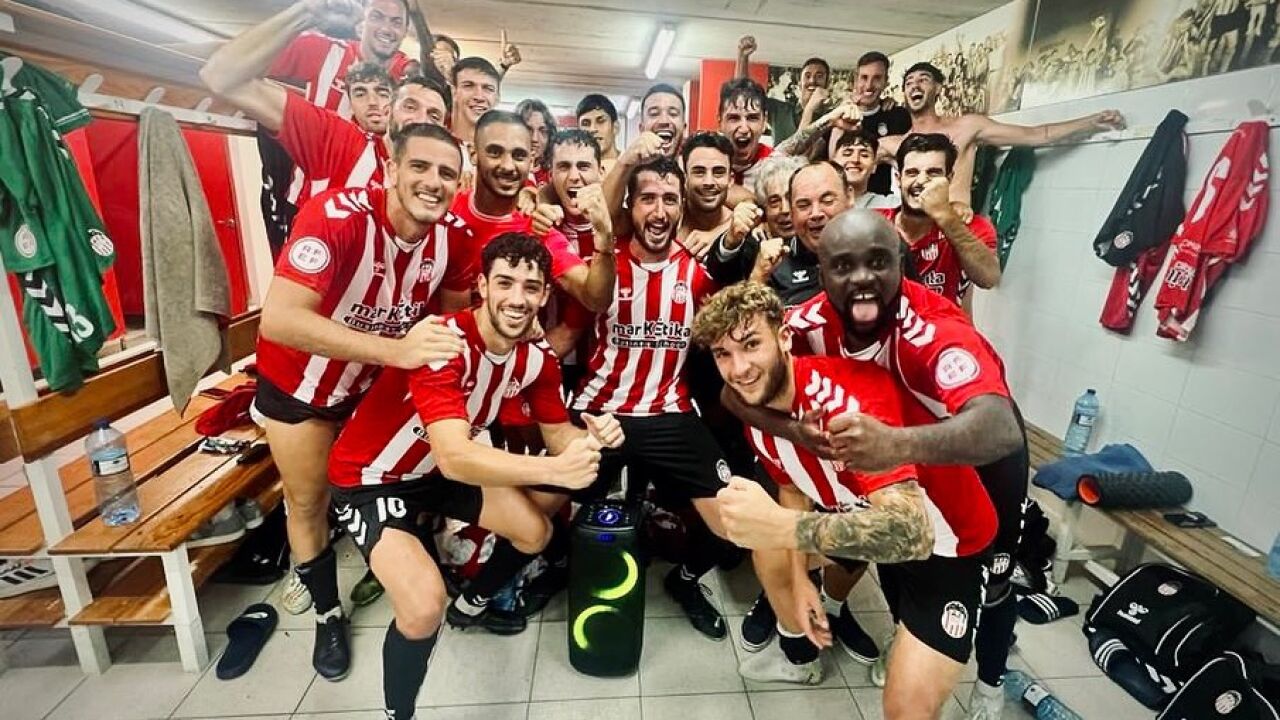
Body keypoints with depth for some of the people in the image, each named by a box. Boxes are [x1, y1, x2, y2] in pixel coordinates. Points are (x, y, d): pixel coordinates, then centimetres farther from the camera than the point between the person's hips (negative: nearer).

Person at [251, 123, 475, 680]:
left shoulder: (455, 237, -17)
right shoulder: (336, 216, -34)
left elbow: (454, 311, -1)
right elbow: (278, 320, -43)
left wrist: (449, 344, -21)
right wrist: (396, 349, -49)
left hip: (378, 378, 4)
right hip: (301, 379, -3)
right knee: (309, 503, 11)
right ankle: (328, 616, 35)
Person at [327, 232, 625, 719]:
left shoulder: (537, 357, -12)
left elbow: (558, 432, -4)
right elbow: (454, 458, -44)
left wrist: (592, 436, -26)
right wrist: (553, 470, -54)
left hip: (442, 468, 7)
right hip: (371, 476, -7)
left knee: (534, 531, 10)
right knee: (425, 604, -25)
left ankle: (471, 607, 40)